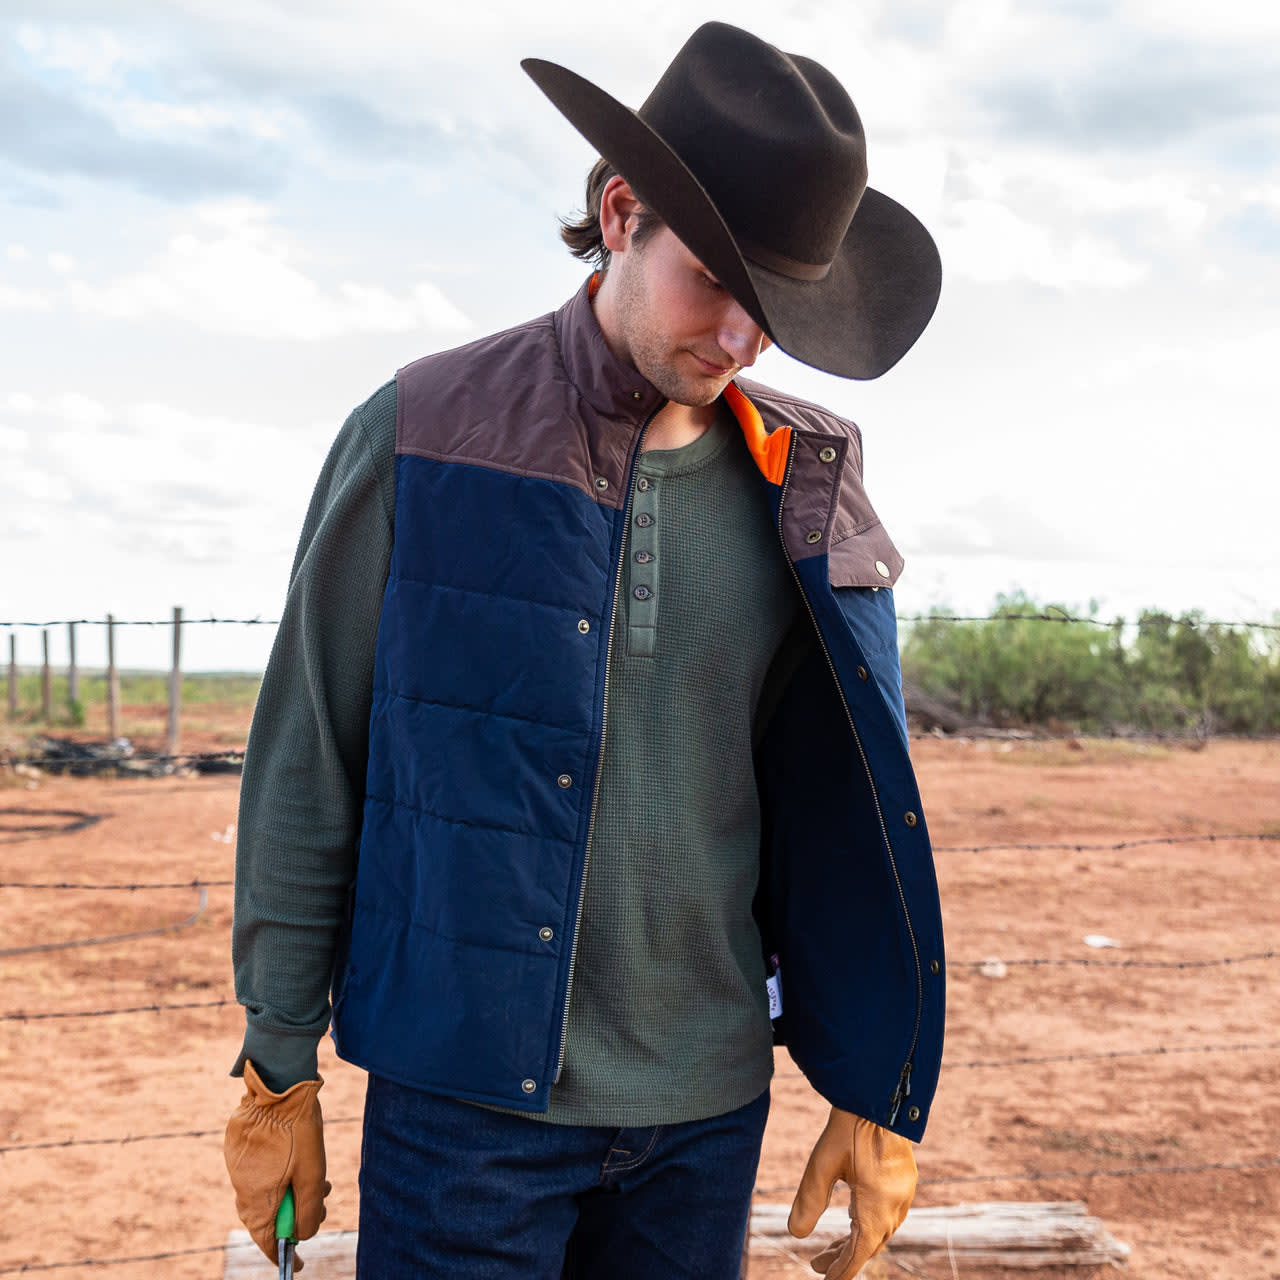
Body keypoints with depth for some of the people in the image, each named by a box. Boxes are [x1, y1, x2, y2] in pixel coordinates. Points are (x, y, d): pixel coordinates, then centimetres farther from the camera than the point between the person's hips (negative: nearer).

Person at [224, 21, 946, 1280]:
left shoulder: (801, 483, 0)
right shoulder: (422, 433, -7)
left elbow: (849, 810, 5)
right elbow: (305, 765, -2)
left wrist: (875, 1089, 5)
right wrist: (279, 1072, 0)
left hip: (707, 1109, 3)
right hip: (466, 1096, -2)